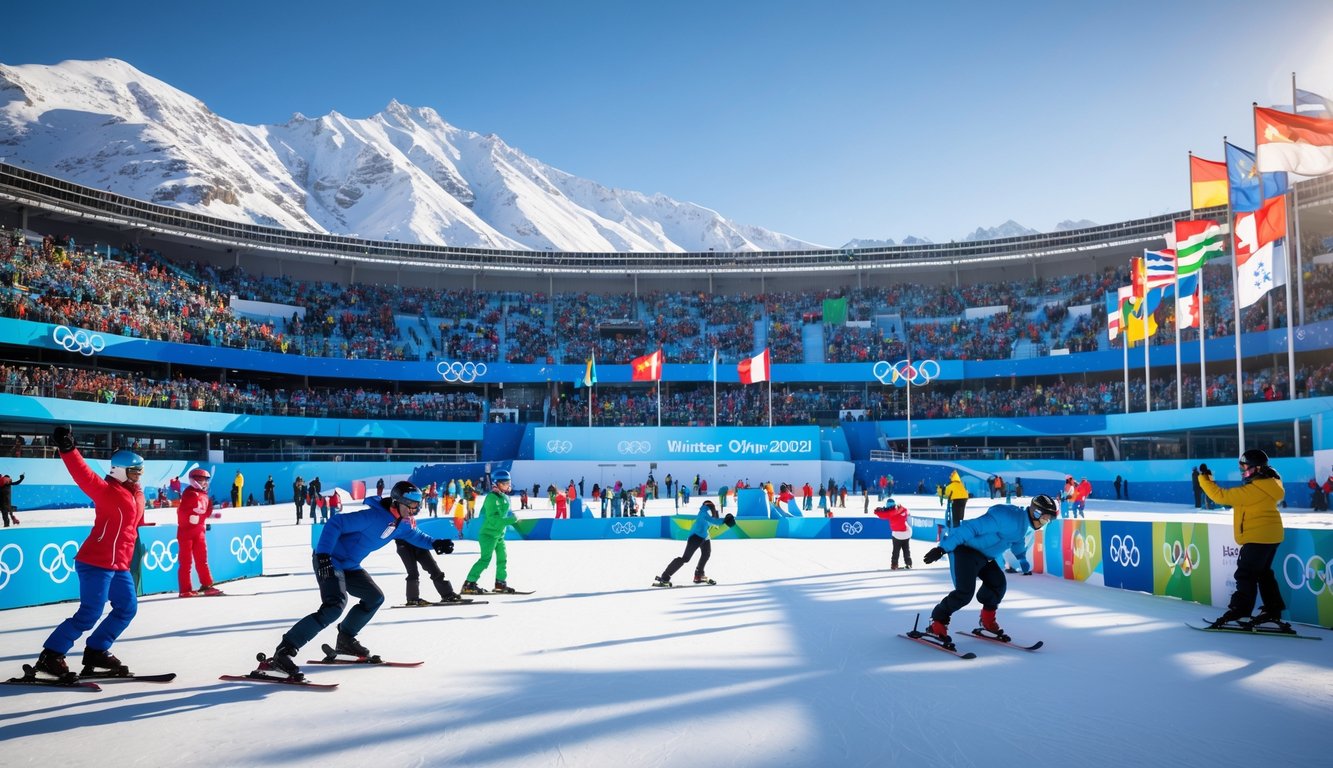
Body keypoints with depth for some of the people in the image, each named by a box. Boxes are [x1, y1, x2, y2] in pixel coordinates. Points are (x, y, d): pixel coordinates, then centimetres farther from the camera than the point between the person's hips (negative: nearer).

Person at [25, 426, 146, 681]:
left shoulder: (135, 493, 13)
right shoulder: (107, 491, -12)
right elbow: (85, 477, -28)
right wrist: (68, 450, -40)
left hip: (119, 566, 9)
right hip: (96, 563, -9)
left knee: (127, 608, 10)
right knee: (90, 614, -8)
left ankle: (96, 651, 23)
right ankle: (50, 656, 5)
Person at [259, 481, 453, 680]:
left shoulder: (402, 524, 3)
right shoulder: (373, 516, -25)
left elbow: (415, 535, 24)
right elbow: (335, 524, -28)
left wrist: (435, 544, 7)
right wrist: (323, 556, -34)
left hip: (350, 566, 10)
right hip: (329, 562, -10)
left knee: (375, 598, 15)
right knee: (335, 606, -27)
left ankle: (345, 640, 31)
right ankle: (284, 652, -28)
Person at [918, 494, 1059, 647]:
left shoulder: (1024, 524, 7)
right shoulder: (1008, 518, -26)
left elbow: (1018, 543, 32)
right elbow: (971, 528, -32)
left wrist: (1025, 566, 47)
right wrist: (943, 548, -38)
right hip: (965, 549, -10)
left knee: (998, 584, 4)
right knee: (965, 592, -20)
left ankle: (988, 622, 26)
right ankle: (936, 626, -6)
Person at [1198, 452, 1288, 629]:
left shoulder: (1251, 490, -22)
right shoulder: (1270, 483, 7)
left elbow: (1221, 496, -22)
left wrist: (1204, 478, -14)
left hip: (1258, 537, -10)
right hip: (1271, 536, 10)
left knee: (1246, 573, -5)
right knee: (1263, 572, 20)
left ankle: (1240, 611, -4)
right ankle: (1274, 609, 25)